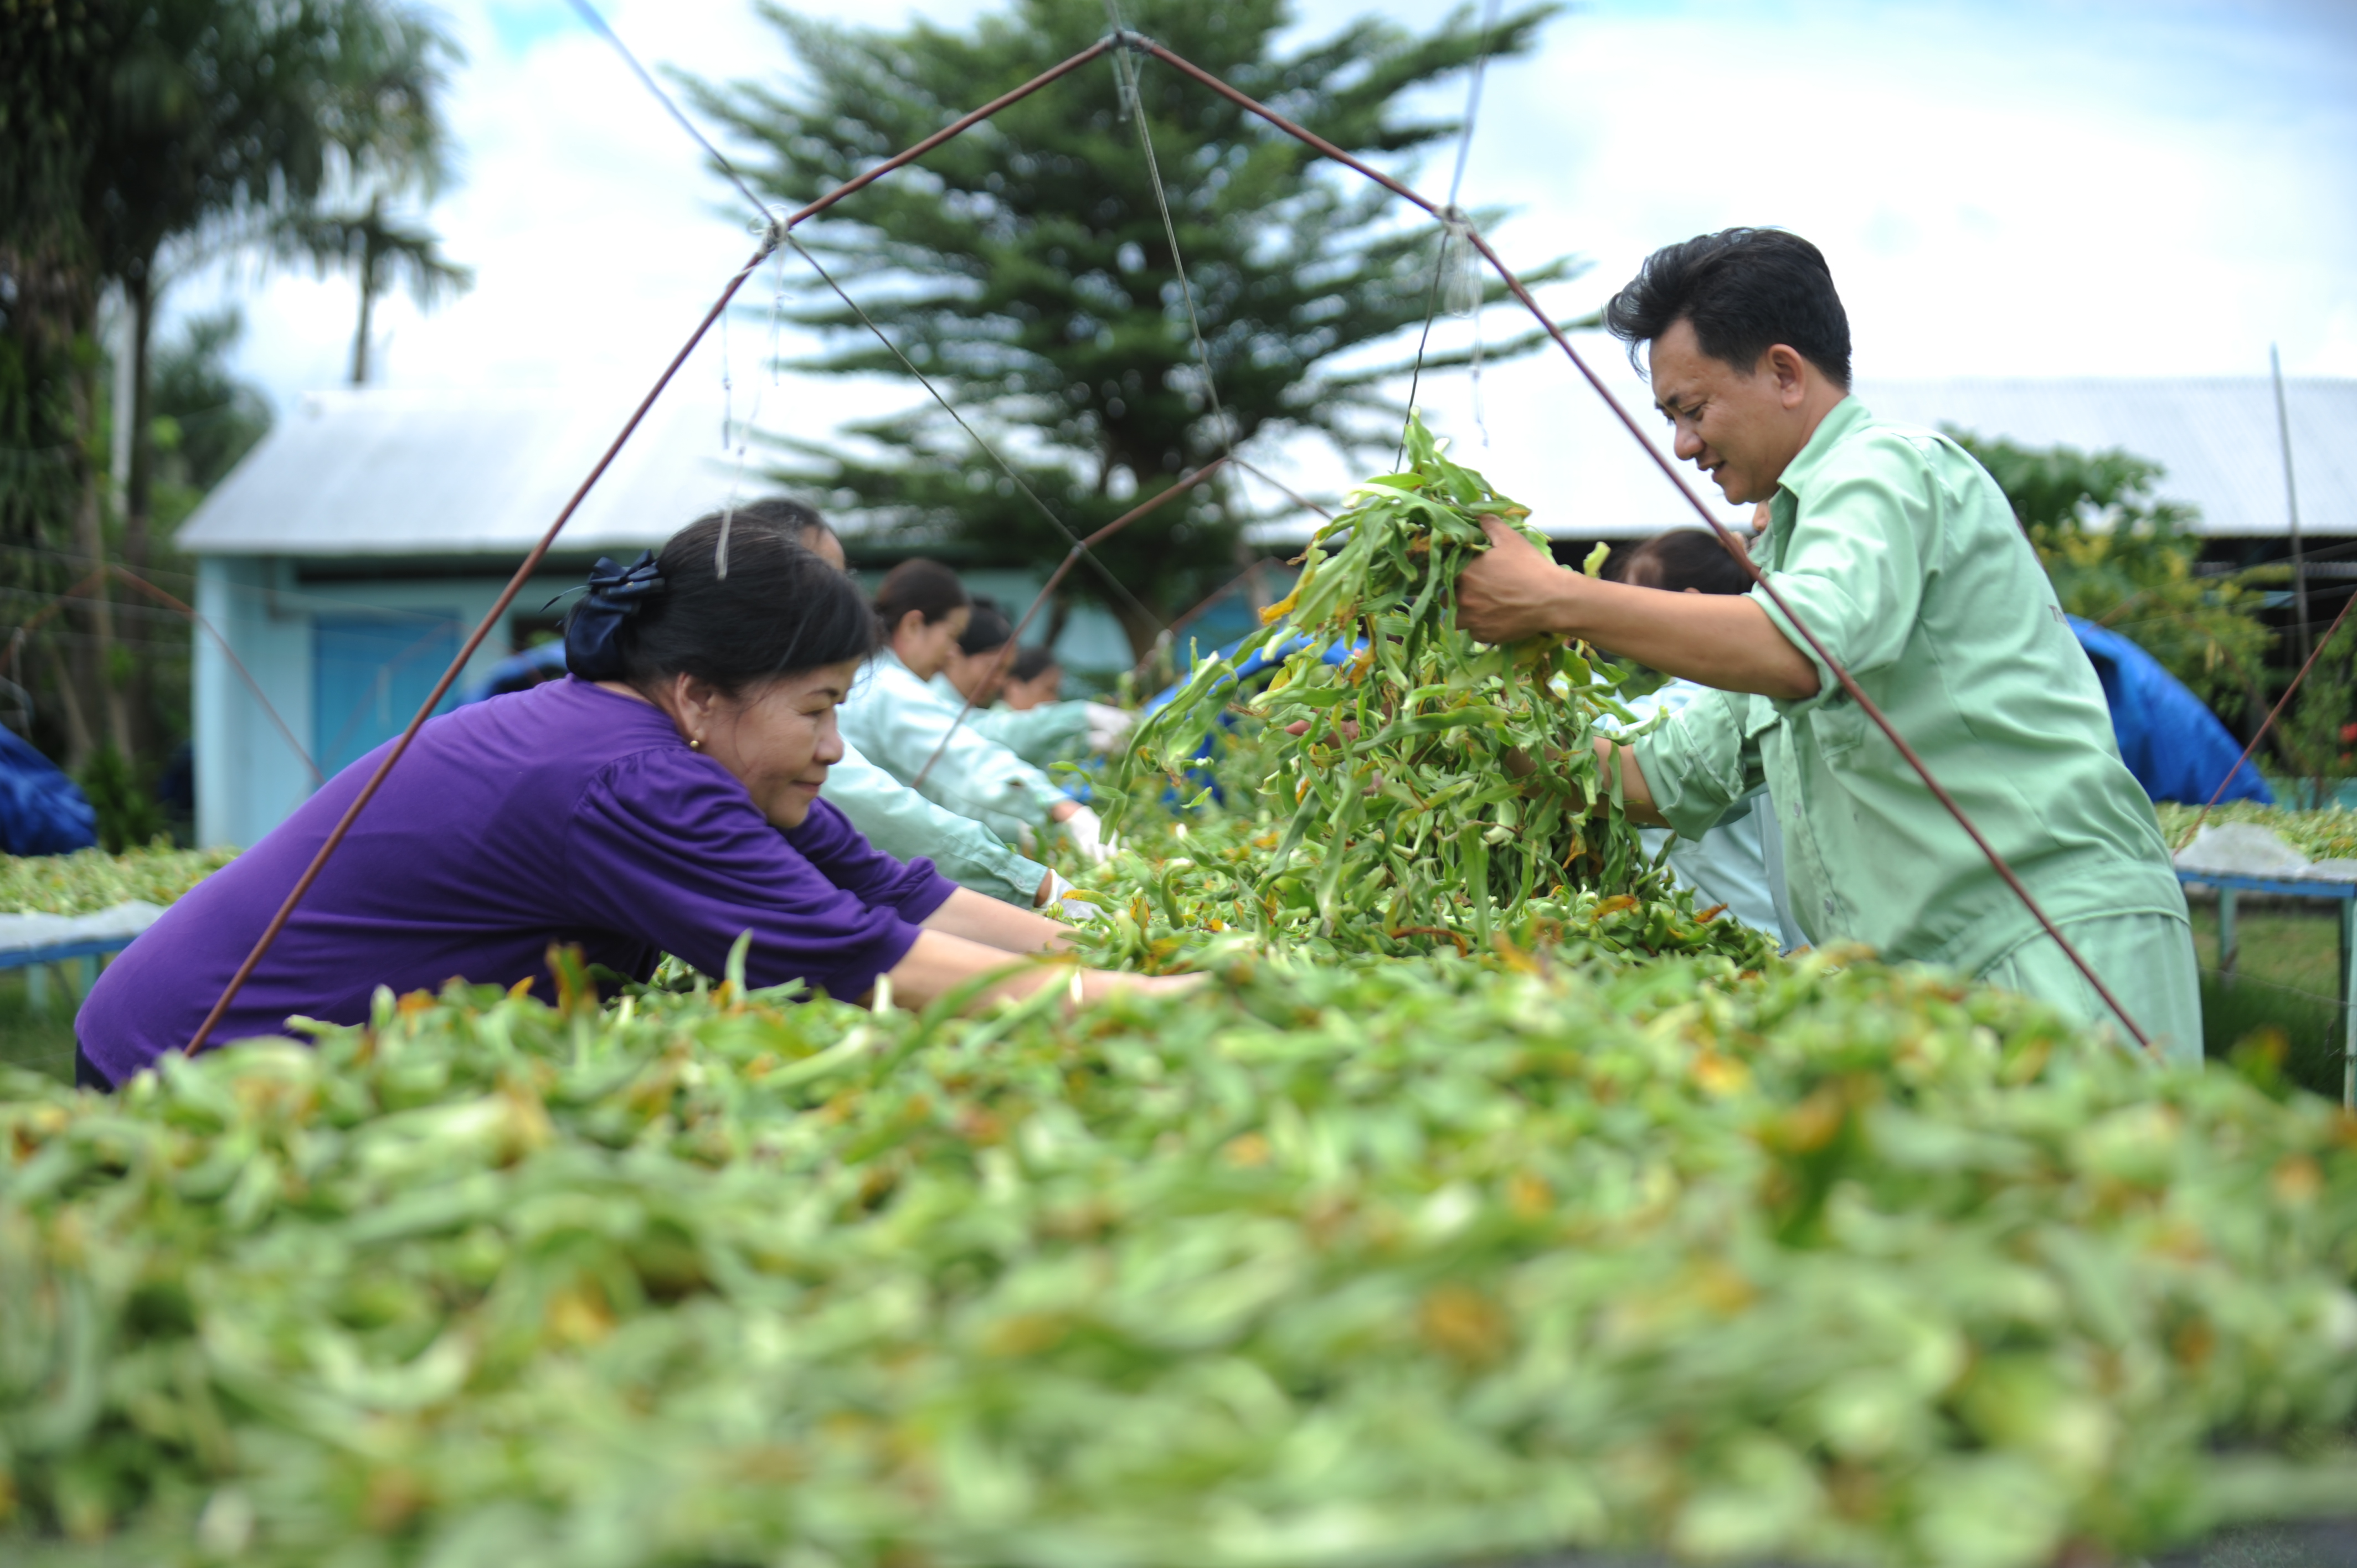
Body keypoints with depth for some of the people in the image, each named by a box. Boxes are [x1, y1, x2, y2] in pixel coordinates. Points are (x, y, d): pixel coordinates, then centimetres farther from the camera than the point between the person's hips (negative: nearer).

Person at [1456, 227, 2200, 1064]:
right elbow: (1674, 778, 28)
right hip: (1930, 974, 9)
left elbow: (1799, 650, -25)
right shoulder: (1793, 539, 26)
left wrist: (1556, 599, -20)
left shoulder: (1889, 469, -4)